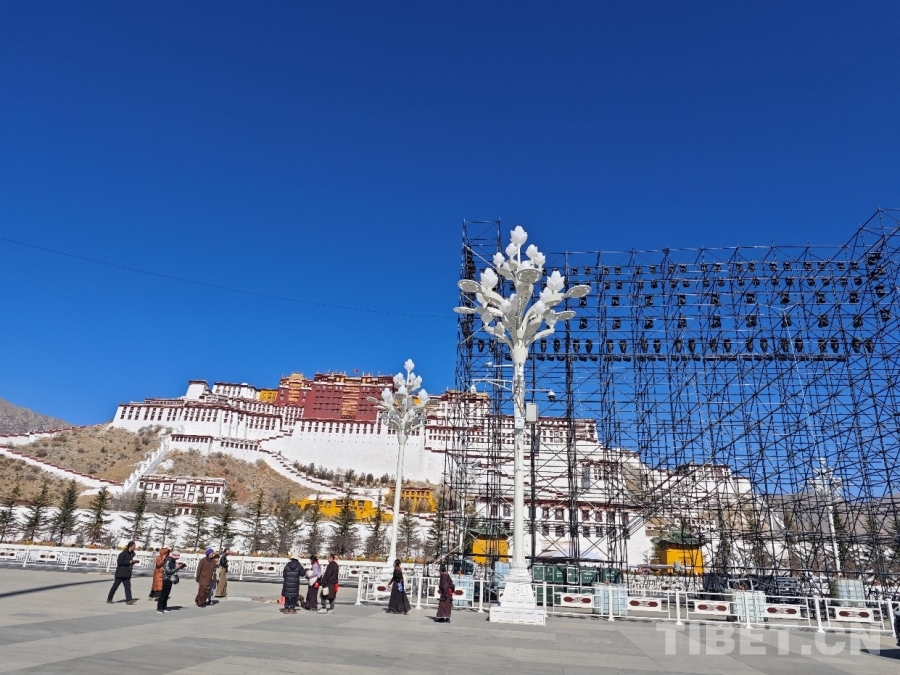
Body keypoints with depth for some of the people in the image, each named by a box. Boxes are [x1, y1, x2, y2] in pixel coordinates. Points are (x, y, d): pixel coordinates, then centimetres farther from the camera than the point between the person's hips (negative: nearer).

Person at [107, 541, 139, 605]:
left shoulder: (131, 554, 12)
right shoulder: (123, 553, -14)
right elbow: (119, 562, -22)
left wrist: (134, 562, 4)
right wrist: (129, 561, -21)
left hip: (127, 574, 7)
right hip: (120, 573, -7)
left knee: (128, 586, -3)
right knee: (115, 586, 4)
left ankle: (128, 600, -9)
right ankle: (109, 599, 20)